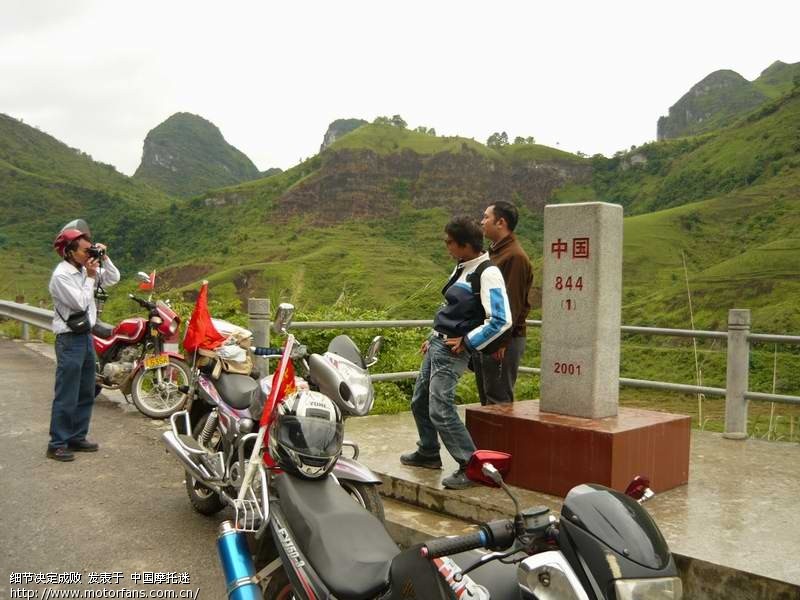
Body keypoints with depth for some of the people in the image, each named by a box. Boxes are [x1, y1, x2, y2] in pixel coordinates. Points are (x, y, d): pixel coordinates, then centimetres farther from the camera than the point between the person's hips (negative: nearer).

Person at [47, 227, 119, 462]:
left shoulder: (85, 270, 7)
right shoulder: (61, 275, -16)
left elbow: (113, 278, 13)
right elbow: (80, 303, -19)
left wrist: (104, 258, 0)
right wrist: (90, 277, -14)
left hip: (86, 337, 8)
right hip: (70, 339, -8)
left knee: (86, 394, 14)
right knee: (66, 397, -5)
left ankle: (76, 437, 24)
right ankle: (57, 445, 3)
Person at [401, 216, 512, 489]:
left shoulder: (488, 274, -17)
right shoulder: (462, 268, 11)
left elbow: (501, 320, -24)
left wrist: (467, 342, -17)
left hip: (453, 351, -10)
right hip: (437, 344, 10)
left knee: (440, 410, -13)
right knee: (419, 402, 19)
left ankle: (471, 466, -3)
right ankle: (428, 453, 37)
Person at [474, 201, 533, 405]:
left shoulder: (515, 257, -15)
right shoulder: (494, 252, 17)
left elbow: (513, 303, -20)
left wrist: (502, 342, -22)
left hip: (503, 342, -10)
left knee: (498, 401, -4)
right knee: (486, 399, 15)